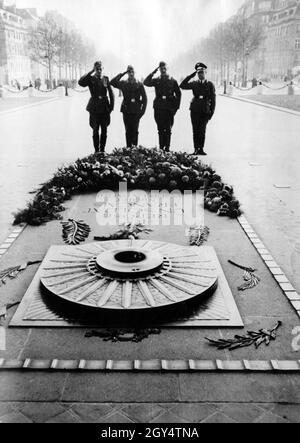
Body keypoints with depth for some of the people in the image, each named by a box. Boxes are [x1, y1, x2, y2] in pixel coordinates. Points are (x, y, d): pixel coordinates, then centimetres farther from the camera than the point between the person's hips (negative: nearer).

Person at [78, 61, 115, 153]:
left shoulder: (106, 79, 6)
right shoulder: (91, 79, -1)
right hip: (94, 108, -2)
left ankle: (102, 150, 17)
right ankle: (96, 150, 9)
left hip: (105, 107, 2)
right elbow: (81, 83, -20)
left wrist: (111, 106, 2)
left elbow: (111, 93, 9)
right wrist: (91, 72, -17)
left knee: (104, 130, 6)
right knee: (95, 130, 1)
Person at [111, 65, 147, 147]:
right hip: (126, 110, 1)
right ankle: (128, 148, 9)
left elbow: (144, 98, 6)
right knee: (128, 130, 4)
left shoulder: (139, 84, 4)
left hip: (136, 111, -1)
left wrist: (143, 110, -2)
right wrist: (122, 74, -6)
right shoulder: (123, 83, 6)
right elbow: (112, 82, -8)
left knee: (135, 130, -2)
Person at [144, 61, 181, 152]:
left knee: (168, 130, -2)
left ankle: (167, 148, 2)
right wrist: (153, 73, -11)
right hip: (159, 108, 1)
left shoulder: (172, 81, 7)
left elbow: (178, 94, 9)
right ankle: (161, 148, 9)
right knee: (160, 130, 4)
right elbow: (146, 83, -6)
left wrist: (176, 106, 2)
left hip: (169, 108, -1)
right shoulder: (156, 80, 10)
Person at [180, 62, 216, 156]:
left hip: (205, 111, -1)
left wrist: (211, 112, -1)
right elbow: (182, 86, 2)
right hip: (195, 110, 1)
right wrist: (191, 76, 0)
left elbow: (213, 99, 6)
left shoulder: (210, 85, 7)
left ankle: (201, 149, 3)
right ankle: (196, 149, 4)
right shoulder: (194, 83, 11)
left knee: (202, 130, -2)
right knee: (196, 130, 0)